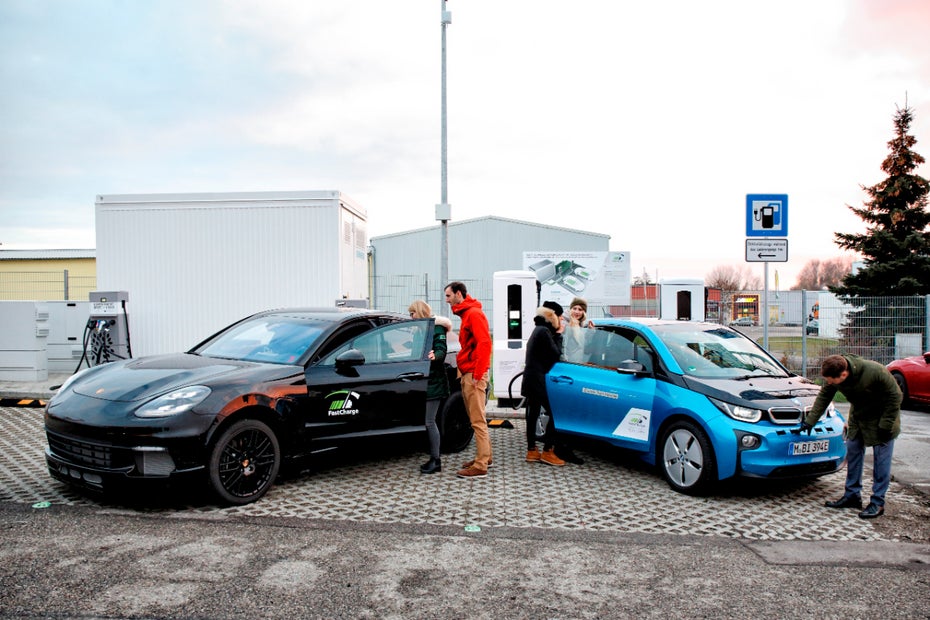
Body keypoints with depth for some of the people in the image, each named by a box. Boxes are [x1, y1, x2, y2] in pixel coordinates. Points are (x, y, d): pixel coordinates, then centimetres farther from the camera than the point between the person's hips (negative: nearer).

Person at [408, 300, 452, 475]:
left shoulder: (436, 328, -8)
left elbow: (441, 350, -20)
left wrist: (434, 356, -38)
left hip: (433, 382, -8)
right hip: (423, 381, 9)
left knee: (429, 421, -8)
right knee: (428, 421, 9)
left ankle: (435, 460, 0)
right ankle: (434, 459, 15)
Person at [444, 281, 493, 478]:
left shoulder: (474, 314, -11)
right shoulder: (466, 314, 20)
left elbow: (484, 343, -20)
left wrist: (477, 374, -21)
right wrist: (463, 370, 11)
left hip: (474, 374, -10)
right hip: (467, 374, 10)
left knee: (478, 420, -8)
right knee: (475, 418, 15)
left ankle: (480, 466, -6)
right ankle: (484, 456, 25)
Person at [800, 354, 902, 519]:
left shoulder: (874, 371, -35)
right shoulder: (834, 376, -20)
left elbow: (895, 396, -22)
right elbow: (823, 398, -5)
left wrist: (885, 425, -20)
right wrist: (810, 421, -6)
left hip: (881, 418, -5)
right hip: (858, 417, 5)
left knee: (881, 459, -2)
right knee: (853, 453, 7)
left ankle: (878, 502, 6)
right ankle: (852, 496, 17)